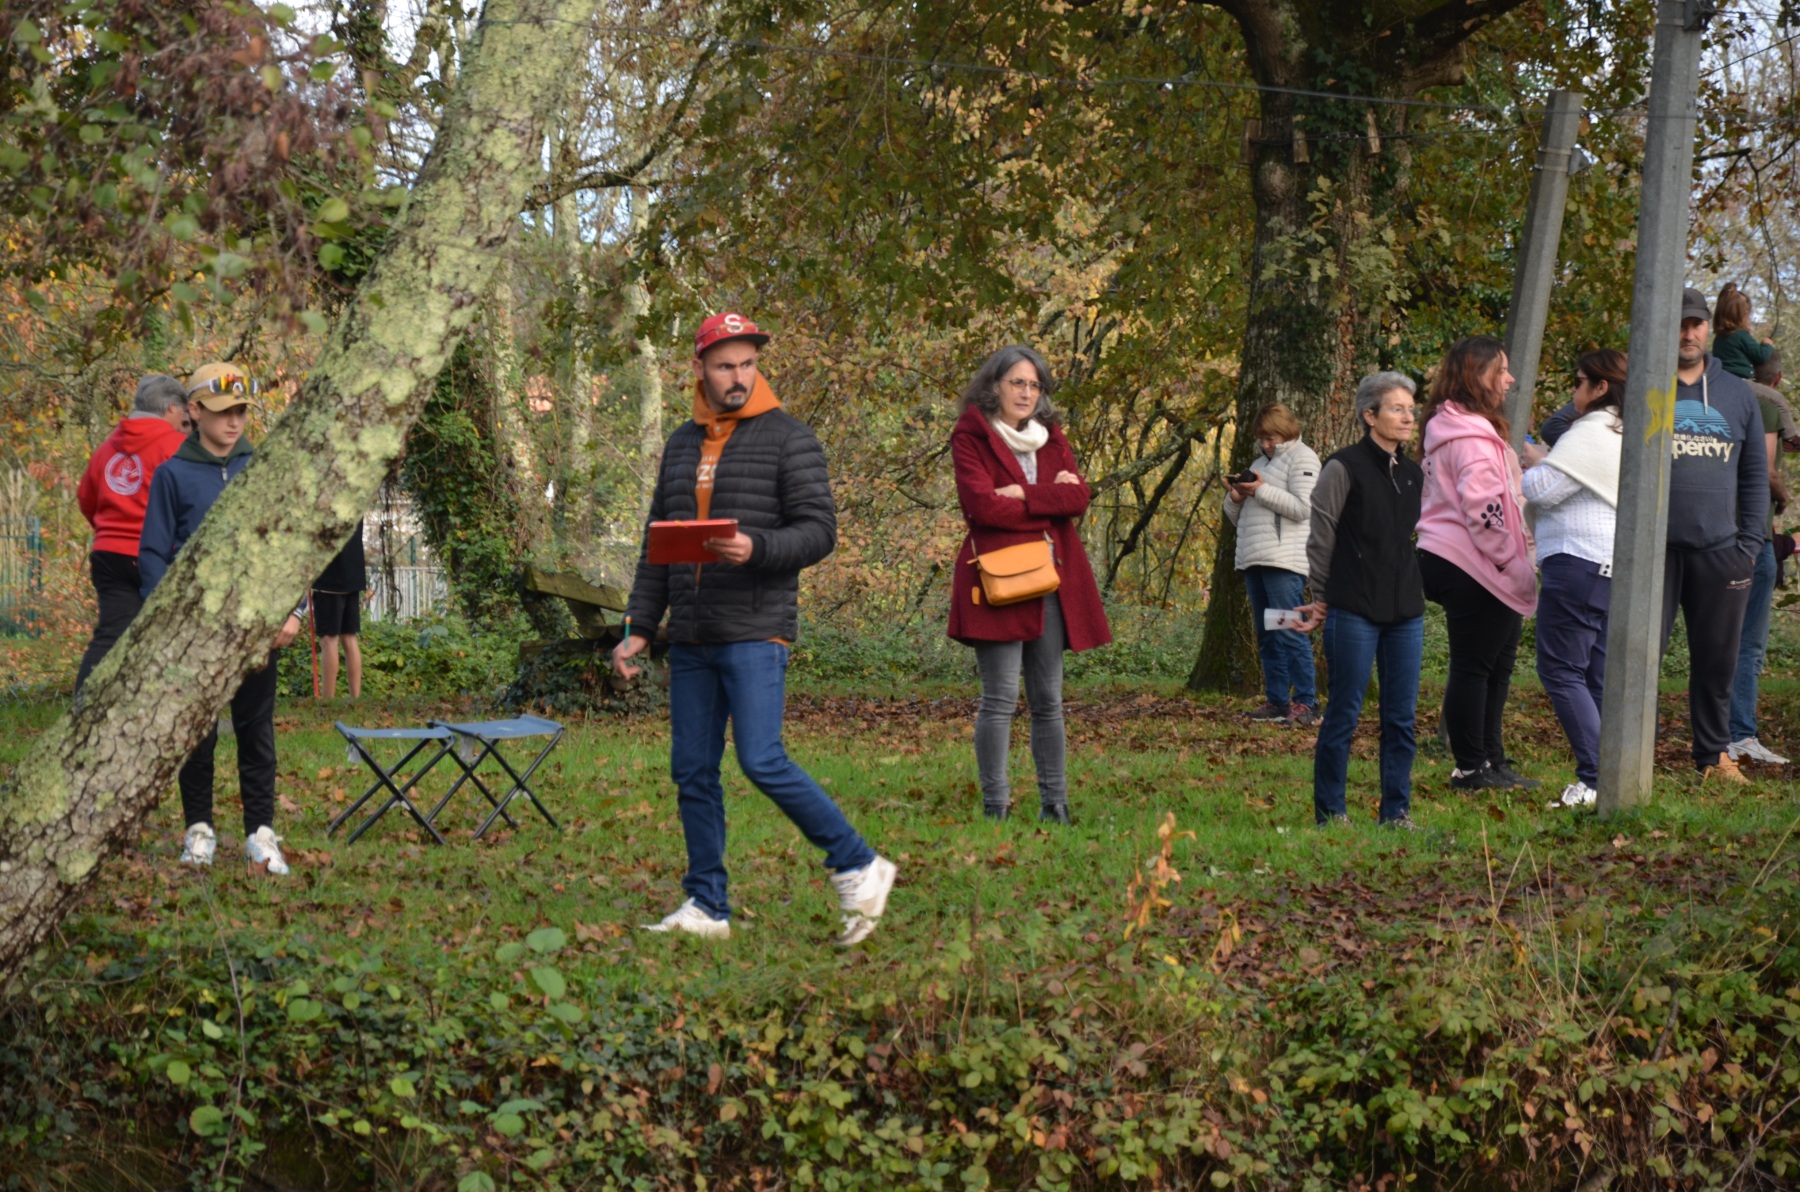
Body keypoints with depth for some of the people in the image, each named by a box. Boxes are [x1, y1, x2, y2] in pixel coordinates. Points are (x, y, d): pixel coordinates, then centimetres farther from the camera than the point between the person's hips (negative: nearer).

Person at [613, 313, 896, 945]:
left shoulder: (787, 437, -3)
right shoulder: (682, 443, 15)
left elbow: (819, 530, -9)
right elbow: (657, 543, 19)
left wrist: (756, 548, -26)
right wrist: (639, 627, 13)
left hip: (756, 632, -6)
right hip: (691, 641, 6)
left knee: (762, 761, -16)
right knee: (693, 772, 6)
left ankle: (858, 868, -4)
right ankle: (707, 905, 13)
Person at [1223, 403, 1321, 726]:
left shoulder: (1301, 458, 2)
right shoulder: (1259, 462, 25)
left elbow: (1303, 508, -12)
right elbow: (1236, 518, 26)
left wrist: (1261, 490, -14)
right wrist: (1235, 498, 4)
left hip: (1285, 562, -9)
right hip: (1254, 561, 9)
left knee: (1289, 632, -13)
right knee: (1266, 637, 7)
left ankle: (1306, 703, -13)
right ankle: (1276, 701, 10)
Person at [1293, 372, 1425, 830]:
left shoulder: (1413, 475, 13)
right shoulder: (1344, 469, -6)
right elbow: (1320, 539, -2)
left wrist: (1417, 594, 17)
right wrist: (1322, 601, 0)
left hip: (1405, 612, 6)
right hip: (1354, 614, -6)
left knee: (1401, 717, 6)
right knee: (1343, 714, -2)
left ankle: (1396, 811, 13)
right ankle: (1329, 812, 6)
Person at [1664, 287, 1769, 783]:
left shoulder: (1738, 395, 14)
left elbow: (1755, 475, 16)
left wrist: (1751, 542, 5)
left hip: (1720, 550, 3)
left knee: (1718, 658, 7)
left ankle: (1715, 754, 16)